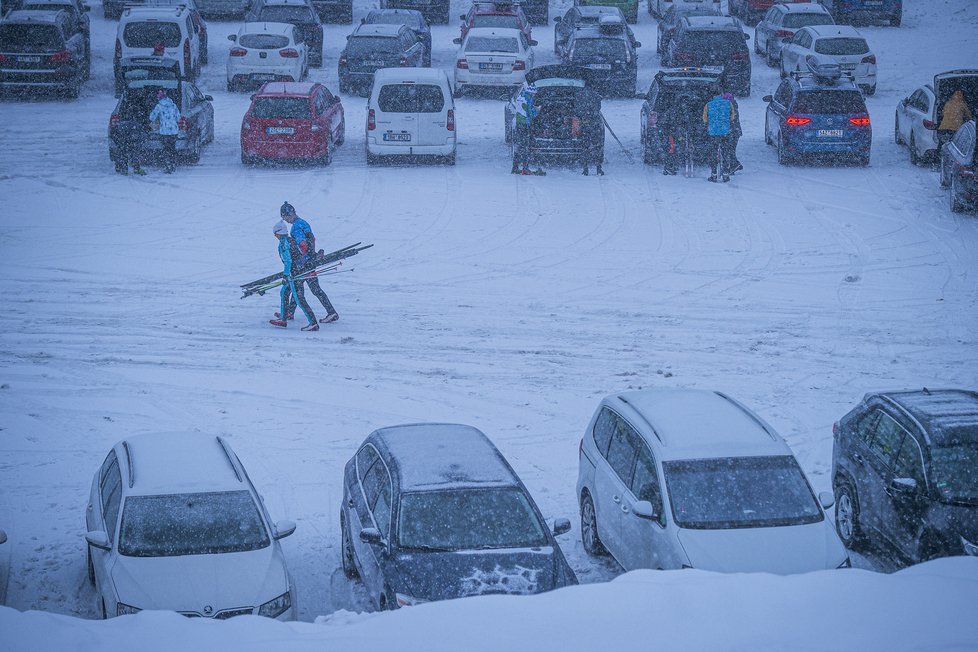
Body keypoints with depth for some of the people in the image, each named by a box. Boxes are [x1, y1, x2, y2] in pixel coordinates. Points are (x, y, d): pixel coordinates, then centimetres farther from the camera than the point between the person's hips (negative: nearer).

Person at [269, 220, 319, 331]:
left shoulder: (283, 244, -15)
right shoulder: (291, 240, 11)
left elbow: (288, 261, -21)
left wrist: (286, 275, -18)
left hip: (293, 273, -10)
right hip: (299, 270, 10)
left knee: (299, 299, -10)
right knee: (284, 292, 21)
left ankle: (313, 323, -14)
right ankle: (283, 319, 26)